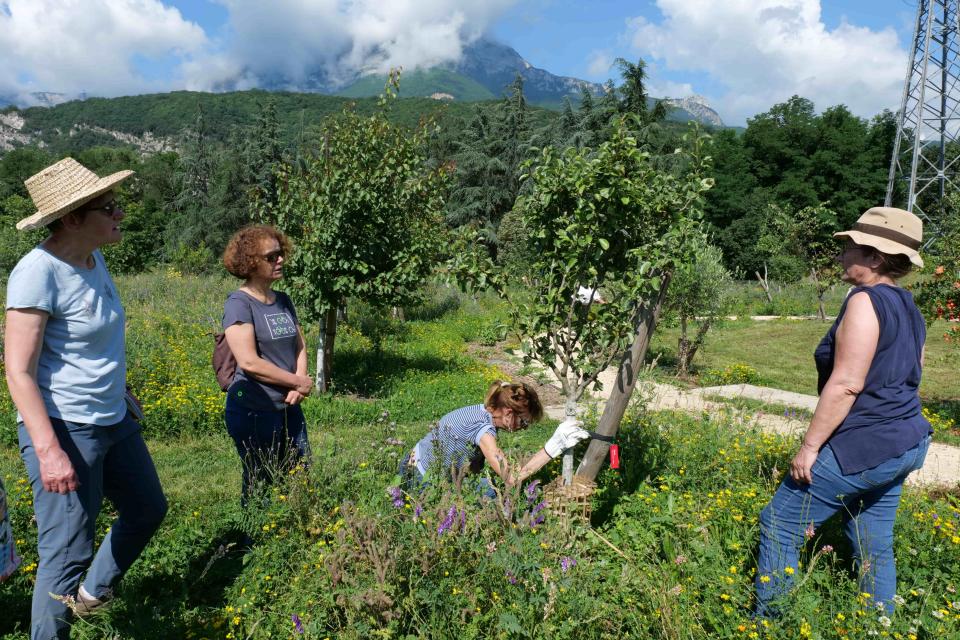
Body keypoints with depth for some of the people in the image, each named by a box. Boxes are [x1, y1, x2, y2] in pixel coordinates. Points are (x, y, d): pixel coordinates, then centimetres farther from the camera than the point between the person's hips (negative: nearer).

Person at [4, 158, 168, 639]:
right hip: (64, 430, -9)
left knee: (148, 510, 24)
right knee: (66, 554, 2)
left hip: (114, 421, 9)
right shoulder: (39, 271, -20)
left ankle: (93, 593, 45)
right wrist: (48, 452, -27)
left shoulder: (94, 259, 5)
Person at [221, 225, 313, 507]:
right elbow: (249, 362, -20)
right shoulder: (239, 303, -12)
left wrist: (299, 383, -5)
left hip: (289, 408, 7)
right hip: (254, 412, -7)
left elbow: (300, 346, 14)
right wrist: (299, 382, -12)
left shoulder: (283, 300, 10)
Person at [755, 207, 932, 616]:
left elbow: (846, 384, -23)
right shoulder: (908, 308, 11)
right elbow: (903, 379, 17)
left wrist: (810, 445, -18)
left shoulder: (865, 301, -18)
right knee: (873, 547, 19)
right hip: (906, 443, 10)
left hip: (863, 447, -10)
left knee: (779, 525, 0)